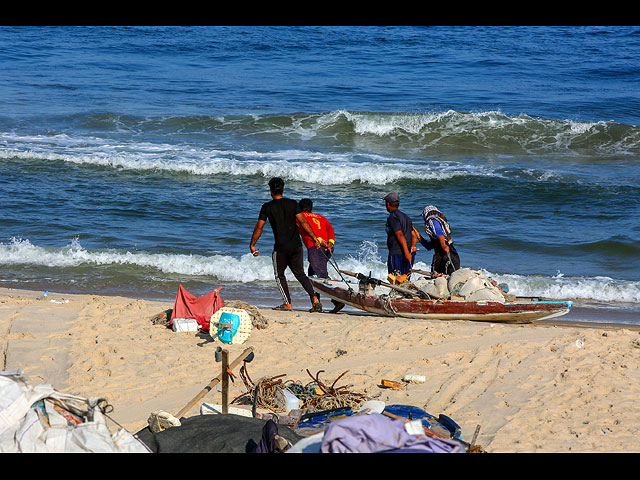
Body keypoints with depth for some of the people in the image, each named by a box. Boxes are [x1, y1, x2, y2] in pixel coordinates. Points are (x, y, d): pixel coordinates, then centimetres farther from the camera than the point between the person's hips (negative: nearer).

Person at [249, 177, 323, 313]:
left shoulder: (267, 207, -3)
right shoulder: (292, 203, 2)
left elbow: (259, 228, -2)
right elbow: (303, 222, -2)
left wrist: (252, 245, 7)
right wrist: (315, 238, 2)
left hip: (281, 248, -3)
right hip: (296, 246, 3)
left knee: (279, 275, 14)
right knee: (300, 274, 14)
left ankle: (288, 304, 7)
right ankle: (314, 299, -1)